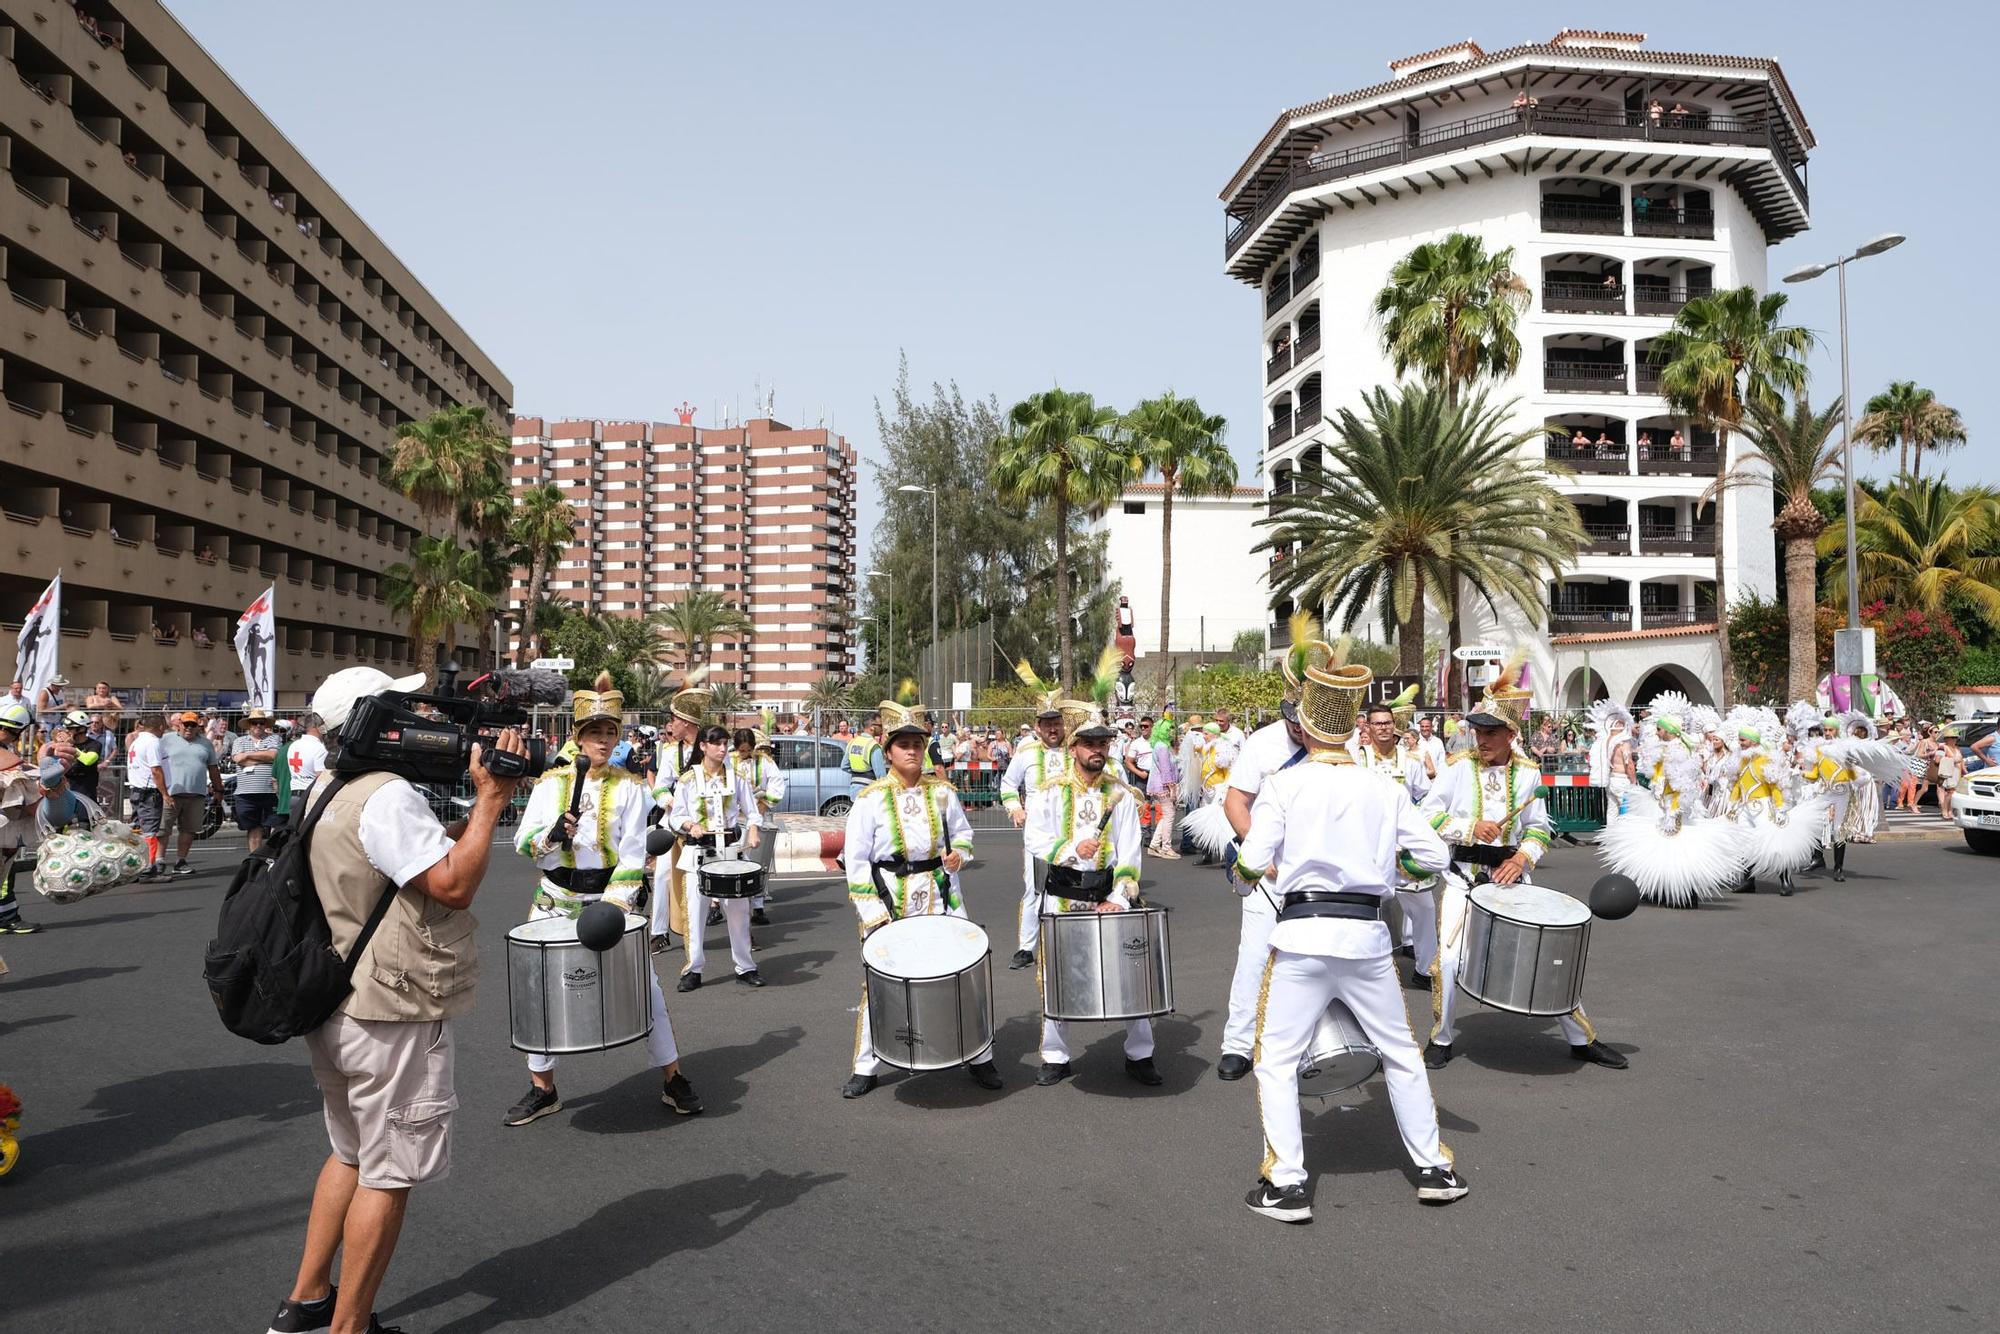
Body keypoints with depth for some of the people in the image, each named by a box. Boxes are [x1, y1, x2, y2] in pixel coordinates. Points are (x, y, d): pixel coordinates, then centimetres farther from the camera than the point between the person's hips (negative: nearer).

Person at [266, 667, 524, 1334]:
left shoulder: (329, 790, 11)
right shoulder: (388, 796, -23)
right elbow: (453, 886, -26)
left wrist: (477, 798, 3)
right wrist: (490, 799, -21)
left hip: (336, 1011, 10)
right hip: (393, 1020, -10)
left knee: (352, 1154, 25)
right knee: (389, 1176, 3)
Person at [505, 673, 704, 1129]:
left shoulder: (629, 788, -4)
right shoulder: (550, 782, 0)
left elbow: (632, 858, -9)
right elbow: (523, 843, -2)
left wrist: (614, 907, -19)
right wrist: (551, 835, -23)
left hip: (611, 899, -1)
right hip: (556, 902, 2)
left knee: (645, 986, -1)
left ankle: (673, 1079, 13)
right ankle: (542, 1089, 21)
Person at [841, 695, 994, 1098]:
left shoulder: (942, 792, 2)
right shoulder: (871, 800, -7)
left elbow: (963, 833, 16)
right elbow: (856, 861, -6)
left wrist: (958, 856, -8)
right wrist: (872, 913, -12)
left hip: (941, 898, 3)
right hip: (890, 902, -2)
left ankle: (979, 1057, 23)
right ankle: (866, 1068, 17)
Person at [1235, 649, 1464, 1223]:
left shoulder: (1283, 784, -4)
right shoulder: (1386, 790, 4)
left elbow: (1253, 860, -11)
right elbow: (1434, 856, 5)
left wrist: (1259, 869, 12)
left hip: (1302, 935, -3)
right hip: (1367, 936, 3)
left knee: (1277, 1060, 8)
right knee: (1401, 1053, 20)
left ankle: (1286, 1183, 5)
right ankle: (1434, 1168, 28)